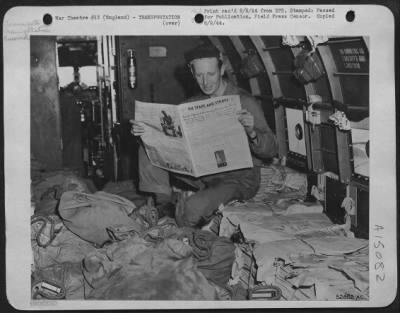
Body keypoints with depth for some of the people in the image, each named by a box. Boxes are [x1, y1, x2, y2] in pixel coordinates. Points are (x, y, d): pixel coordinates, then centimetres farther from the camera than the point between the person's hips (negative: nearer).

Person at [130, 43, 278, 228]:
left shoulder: (245, 102, -11)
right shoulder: (194, 103, 8)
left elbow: (271, 150, -15)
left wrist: (252, 132, -37)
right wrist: (145, 130, -16)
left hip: (238, 178, -6)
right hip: (202, 172, 6)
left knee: (193, 209, -33)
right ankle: (163, 205, 0)